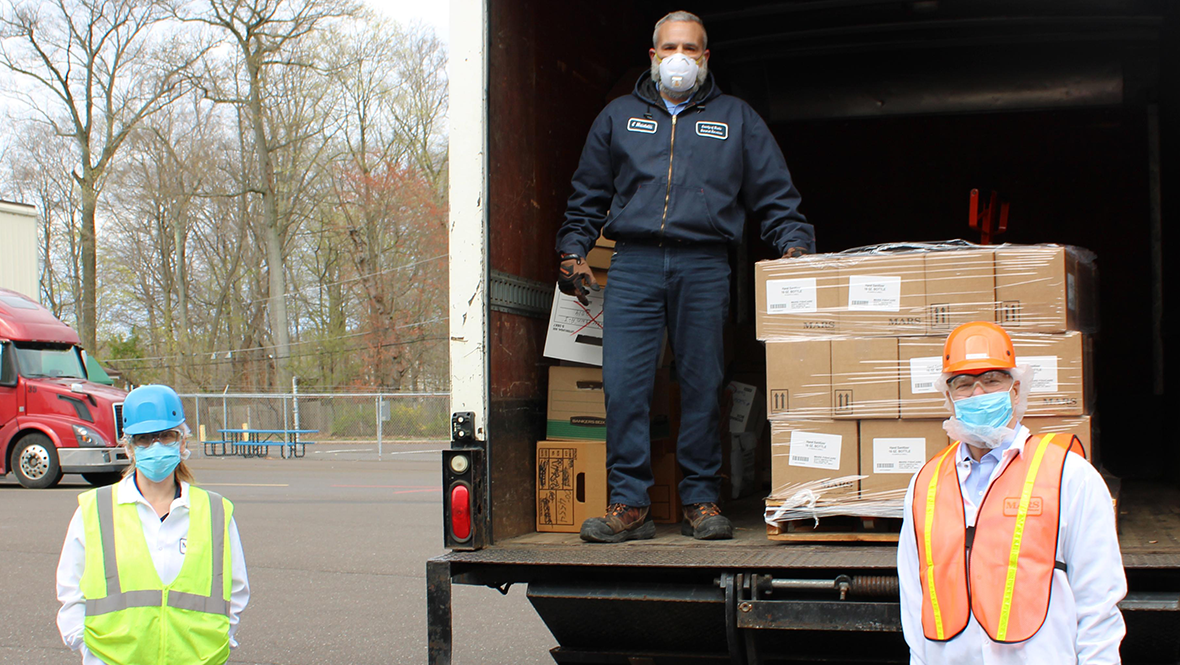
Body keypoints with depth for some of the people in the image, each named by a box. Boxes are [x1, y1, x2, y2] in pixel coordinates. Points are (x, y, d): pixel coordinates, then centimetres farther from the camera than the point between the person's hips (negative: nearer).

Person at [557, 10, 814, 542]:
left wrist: (795, 244, 0)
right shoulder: (618, 117, 19)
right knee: (622, 385, -8)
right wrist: (573, 251, 10)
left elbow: (774, 196, 14)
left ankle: (702, 501, 10)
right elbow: (588, 195, 22)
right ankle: (628, 505, -3)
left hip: (705, 265, 0)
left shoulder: (736, 119, 16)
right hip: (634, 263, 1)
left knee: (702, 386, 0)